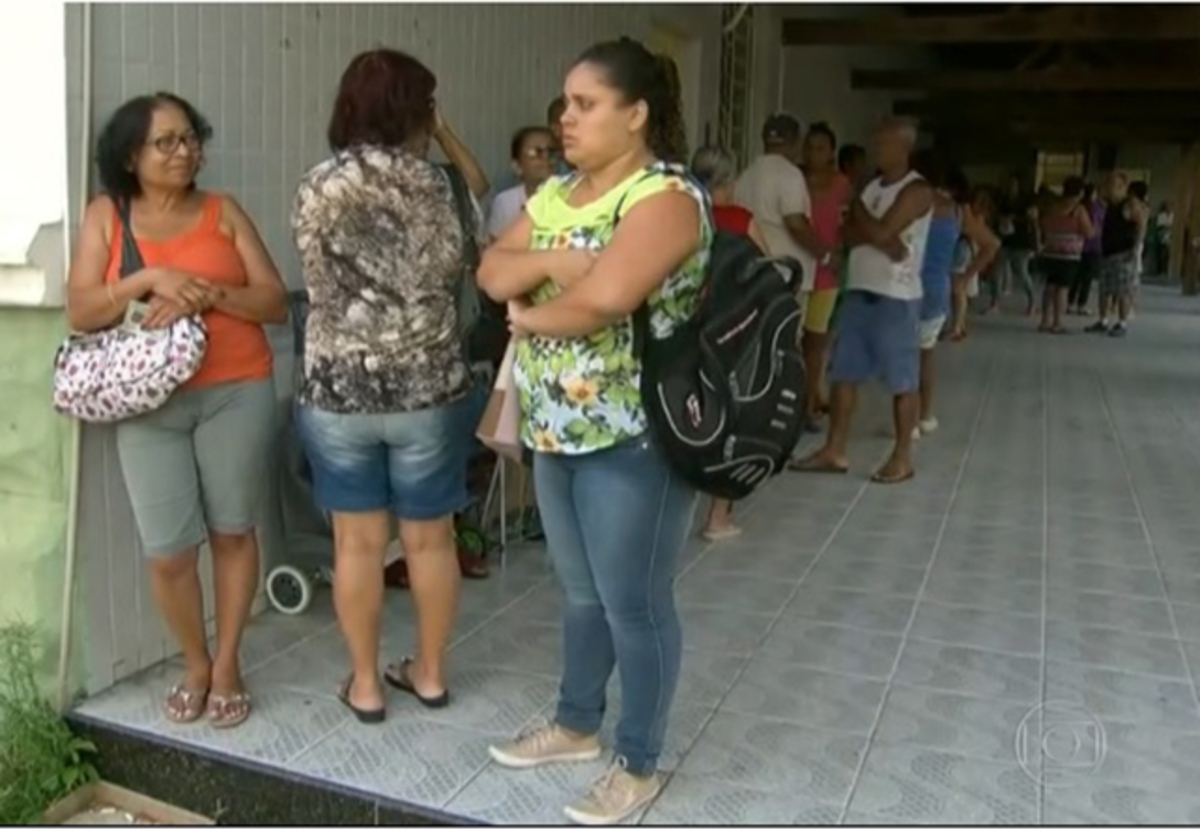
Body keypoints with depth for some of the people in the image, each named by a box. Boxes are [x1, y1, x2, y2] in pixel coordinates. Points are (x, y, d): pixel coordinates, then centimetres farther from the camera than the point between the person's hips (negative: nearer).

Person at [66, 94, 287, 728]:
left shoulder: (224, 212, 5)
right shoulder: (105, 216, 6)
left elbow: (276, 303, 0)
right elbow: (81, 312, -2)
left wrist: (208, 293, -16)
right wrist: (152, 278, -16)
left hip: (236, 393, 0)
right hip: (149, 403, 0)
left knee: (232, 532, 8)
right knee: (168, 551, 0)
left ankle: (227, 663, 25)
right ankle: (195, 664, 25)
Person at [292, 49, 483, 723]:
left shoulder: (316, 188, -2)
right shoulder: (433, 183, -5)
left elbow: (322, 281, 7)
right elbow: (457, 270, 4)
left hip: (337, 391, 1)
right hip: (430, 390, 0)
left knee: (358, 543, 11)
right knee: (430, 539, 13)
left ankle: (365, 684, 23)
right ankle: (430, 673, 27)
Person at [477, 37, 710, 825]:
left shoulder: (666, 195, -16)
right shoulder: (555, 193, 11)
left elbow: (605, 297, -31)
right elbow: (492, 272, 2)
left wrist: (529, 315, -13)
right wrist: (550, 260, -16)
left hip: (633, 437, -8)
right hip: (556, 429, 8)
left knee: (635, 603, 6)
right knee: (583, 591, 22)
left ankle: (639, 764, 23)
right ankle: (577, 724, 40)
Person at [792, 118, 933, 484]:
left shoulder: (917, 190, -9)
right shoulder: (871, 186, 14)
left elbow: (880, 232, -19)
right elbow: (849, 233, 4)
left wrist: (861, 215, 0)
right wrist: (882, 240, -13)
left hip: (896, 297, -7)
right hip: (859, 291, 8)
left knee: (902, 380, 1)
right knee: (844, 373, 7)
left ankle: (902, 457, 9)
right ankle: (834, 451, 13)